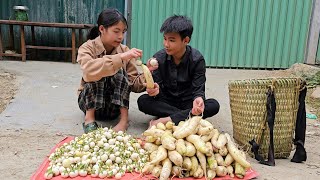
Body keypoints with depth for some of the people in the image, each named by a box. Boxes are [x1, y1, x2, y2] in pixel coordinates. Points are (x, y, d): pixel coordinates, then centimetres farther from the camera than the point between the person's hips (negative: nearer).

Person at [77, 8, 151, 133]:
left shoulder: (124, 50, -4)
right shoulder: (87, 48, -14)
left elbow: (134, 84, -8)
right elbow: (89, 71, -38)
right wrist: (120, 58, -44)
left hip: (115, 105, 3)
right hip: (90, 102, -2)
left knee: (119, 71, -23)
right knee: (97, 74, -28)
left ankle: (124, 118, -22)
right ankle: (89, 117, -19)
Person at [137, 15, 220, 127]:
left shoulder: (197, 59, -13)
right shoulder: (159, 58, -9)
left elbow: (198, 89, -16)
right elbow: (157, 87, -10)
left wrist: (198, 99, -41)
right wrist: (154, 90, -36)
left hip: (187, 102, -1)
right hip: (166, 102, 1)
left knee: (214, 105, -28)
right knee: (142, 101, -26)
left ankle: (167, 120, -30)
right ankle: (189, 116, -26)